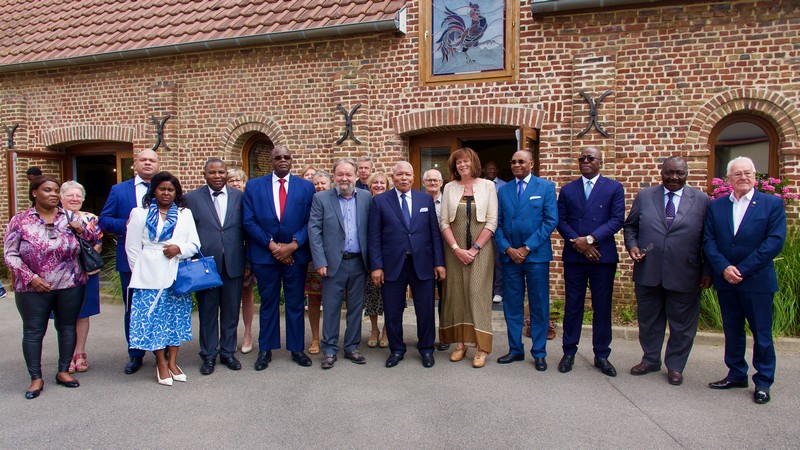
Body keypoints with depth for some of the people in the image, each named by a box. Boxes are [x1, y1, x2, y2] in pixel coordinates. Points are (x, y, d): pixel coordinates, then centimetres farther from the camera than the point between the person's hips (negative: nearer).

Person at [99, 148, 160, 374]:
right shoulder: (119, 190, 7)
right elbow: (104, 220, 4)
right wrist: (125, 225, -14)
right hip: (130, 259, 1)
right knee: (132, 308, 10)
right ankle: (135, 355, 23)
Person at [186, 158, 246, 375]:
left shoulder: (239, 196, 6)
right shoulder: (192, 198, 2)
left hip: (233, 263, 1)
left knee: (231, 310, 10)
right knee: (207, 311, 8)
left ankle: (228, 352, 25)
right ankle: (208, 355, 22)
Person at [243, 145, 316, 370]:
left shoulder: (306, 187, 5)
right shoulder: (254, 186, 4)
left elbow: (310, 222, 0)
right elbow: (249, 221, -3)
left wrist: (293, 245, -12)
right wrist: (271, 245, -11)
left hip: (296, 254, 0)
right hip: (265, 254, 0)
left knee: (295, 303, 8)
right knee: (268, 303, 9)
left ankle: (297, 349, 19)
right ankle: (265, 350, 21)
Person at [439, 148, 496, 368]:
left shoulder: (487, 186, 2)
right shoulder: (449, 188, 7)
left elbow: (492, 222, -3)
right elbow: (444, 222, 3)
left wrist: (475, 249, -10)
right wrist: (457, 249, -8)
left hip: (481, 249, -2)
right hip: (454, 250, 2)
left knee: (478, 293, -5)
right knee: (456, 294, 3)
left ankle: (481, 348, 0)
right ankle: (460, 344, 12)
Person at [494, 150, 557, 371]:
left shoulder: (546, 187, 2)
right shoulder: (503, 190, 10)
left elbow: (551, 220, -7)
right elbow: (497, 224, 7)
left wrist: (527, 247, -12)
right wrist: (507, 249, -9)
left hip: (536, 255, -3)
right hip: (509, 255, 3)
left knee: (539, 306, 5)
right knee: (512, 306, 8)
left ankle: (539, 353, 17)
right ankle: (515, 350, 21)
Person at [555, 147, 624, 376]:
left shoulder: (614, 188, 4)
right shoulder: (567, 190, 10)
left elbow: (617, 220, -6)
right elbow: (561, 221, 4)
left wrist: (590, 239, -15)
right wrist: (578, 243, -11)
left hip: (603, 256, -1)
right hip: (574, 257, 1)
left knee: (602, 308, 6)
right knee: (572, 306, 7)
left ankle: (601, 355, 19)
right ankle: (569, 352, 19)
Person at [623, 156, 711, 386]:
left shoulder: (702, 200, 1)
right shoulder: (644, 196, 5)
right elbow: (630, 226, 11)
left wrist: (707, 271, -2)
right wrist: (632, 245, -7)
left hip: (684, 275, -1)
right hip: (648, 272, 1)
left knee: (682, 324, 10)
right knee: (649, 320, 14)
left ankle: (675, 366, 28)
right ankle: (650, 359, 33)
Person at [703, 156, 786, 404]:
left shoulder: (772, 204, -3)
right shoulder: (716, 206, 6)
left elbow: (775, 242, -11)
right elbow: (708, 240, 1)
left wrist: (742, 270, -15)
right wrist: (724, 268, -14)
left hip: (757, 281, -3)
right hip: (726, 281, 3)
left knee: (762, 333, 6)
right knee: (732, 331, 14)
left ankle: (763, 381, 19)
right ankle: (736, 374, 27)